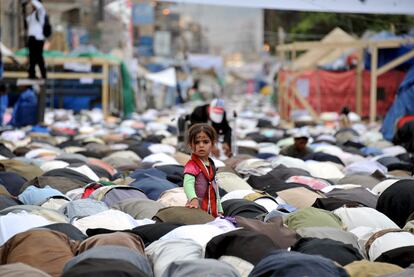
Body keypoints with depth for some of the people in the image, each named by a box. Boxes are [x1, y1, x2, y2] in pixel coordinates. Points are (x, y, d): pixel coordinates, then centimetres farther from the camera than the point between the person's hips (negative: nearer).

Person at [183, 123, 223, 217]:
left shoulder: (211, 165, 14)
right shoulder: (192, 165, -11)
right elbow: (188, 183, -27)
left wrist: (219, 210, 23)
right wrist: (193, 199, -45)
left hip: (212, 210, 7)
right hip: (197, 208, -7)